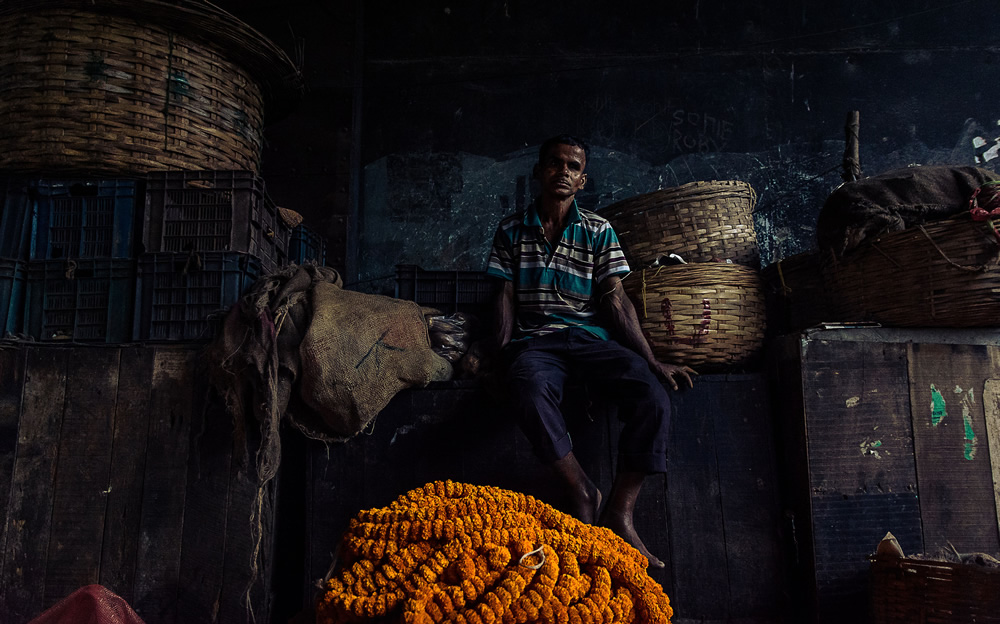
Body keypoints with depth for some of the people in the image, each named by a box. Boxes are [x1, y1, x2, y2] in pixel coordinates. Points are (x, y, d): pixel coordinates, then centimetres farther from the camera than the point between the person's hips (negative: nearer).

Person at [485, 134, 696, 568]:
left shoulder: (599, 231, 11)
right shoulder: (512, 230, 13)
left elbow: (614, 298, 4)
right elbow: (505, 297, 10)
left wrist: (651, 360, -6)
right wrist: (503, 352, -7)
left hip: (592, 337, 1)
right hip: (535, 339, -1)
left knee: (653, 397, -27)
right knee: (530, 393, -38)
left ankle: (620, 512, -17)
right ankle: (581, 492, -19)